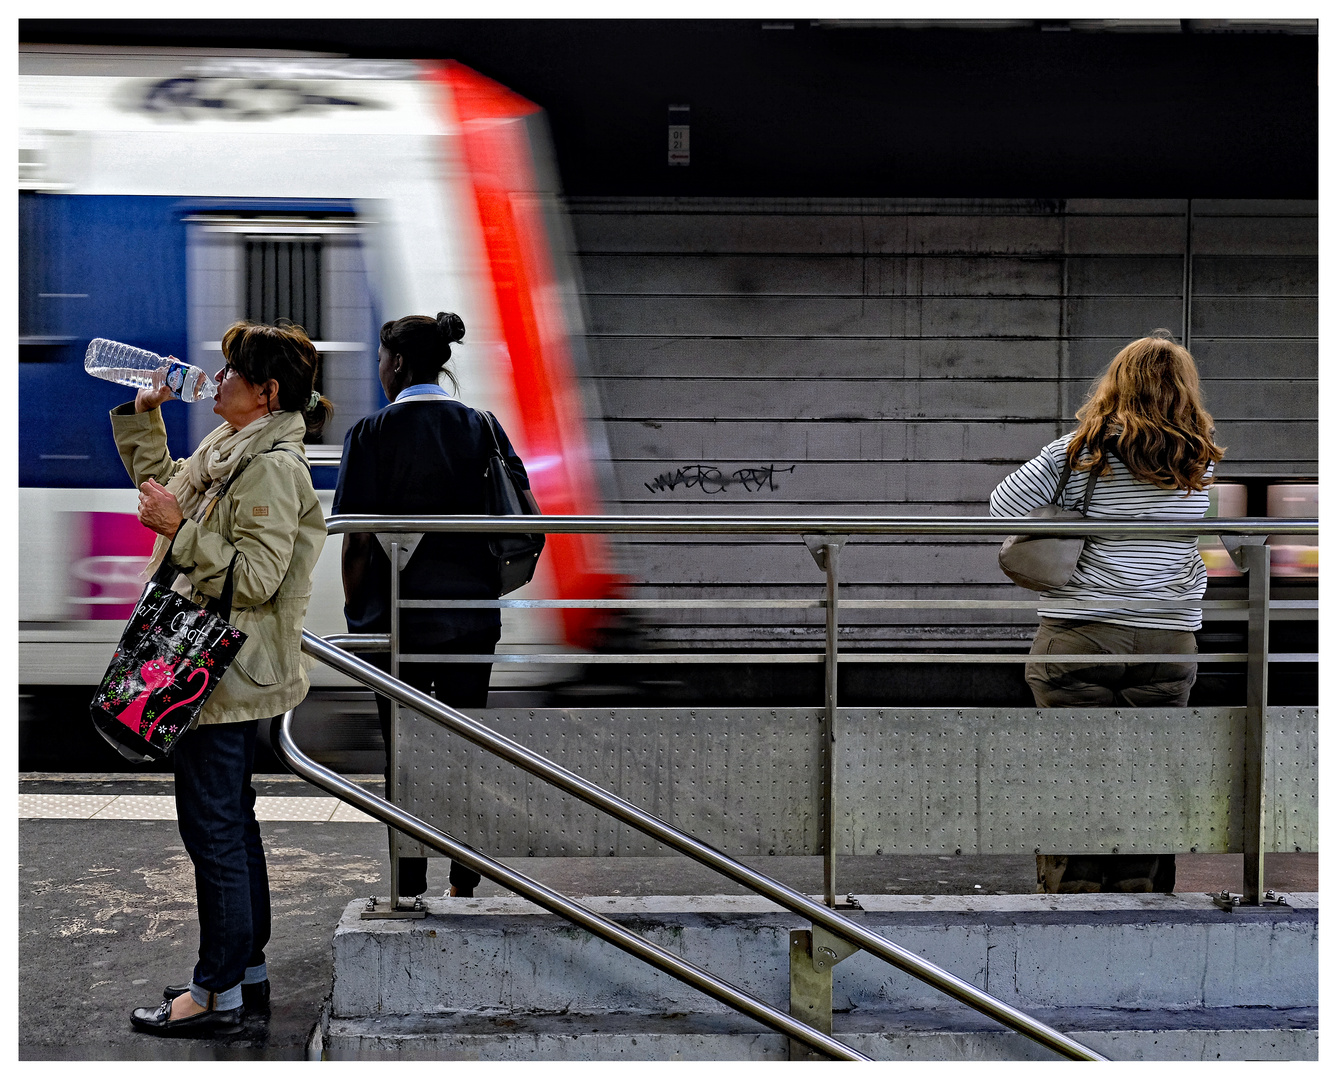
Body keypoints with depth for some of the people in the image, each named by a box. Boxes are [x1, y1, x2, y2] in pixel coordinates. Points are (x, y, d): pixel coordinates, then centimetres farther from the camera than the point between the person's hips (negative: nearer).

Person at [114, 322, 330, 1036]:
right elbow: (166, 487, 27)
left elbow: (255, 577, -24)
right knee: (231, 823, 17)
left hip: (226, 674, -10)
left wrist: (180, 529, -22)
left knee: (212, 829, -2)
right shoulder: (230, 447, 12)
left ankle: (219, 994, 8)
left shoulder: (273, 466, -19)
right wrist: (143, 414, 19)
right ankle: (248, 972, 28)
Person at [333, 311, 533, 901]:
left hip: (396, 615, -3)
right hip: (472, 615, 3)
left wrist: (355, 611, 2)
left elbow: (357, 541, -10)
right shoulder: (483, 427, 4)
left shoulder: (374, 432, -7)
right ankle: (464, 884, 16)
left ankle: (410, 890, 8)